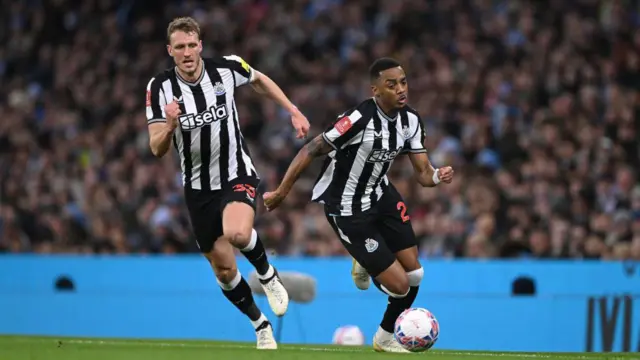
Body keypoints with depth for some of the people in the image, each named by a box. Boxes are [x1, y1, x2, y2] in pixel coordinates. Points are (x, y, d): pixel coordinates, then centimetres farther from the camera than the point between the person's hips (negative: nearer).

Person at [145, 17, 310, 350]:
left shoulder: (227, 68, -12)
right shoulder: (160, 87, -13)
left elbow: (259, 80, 12)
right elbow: (157, 150, -14)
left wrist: (294, 111, 7)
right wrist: (170, 124, -34)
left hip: (237, 175, -2)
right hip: (199, 187, 2)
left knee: (237, 233, -33)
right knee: (223, 270, 7)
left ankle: (267, 274, -2)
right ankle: (260, 325, 32)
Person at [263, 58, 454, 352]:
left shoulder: (410, 121, -6)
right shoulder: (360, 119, -29)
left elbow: (422, 173, -3)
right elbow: (311, 150, -23)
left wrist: (437, 176, -27)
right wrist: (281, 192, -20)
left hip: (380, 195, 7)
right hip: (348, 210, -7)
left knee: (414, 274, 2)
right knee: (400, 285, -9)